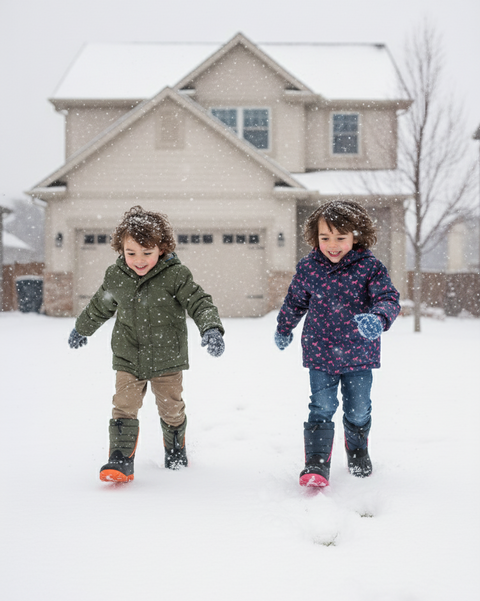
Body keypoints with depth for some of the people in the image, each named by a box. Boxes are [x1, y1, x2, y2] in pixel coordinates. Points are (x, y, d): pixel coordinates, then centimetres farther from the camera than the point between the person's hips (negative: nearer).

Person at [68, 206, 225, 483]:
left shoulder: (176, 275, -16)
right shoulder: (115, 277, -5)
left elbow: (200, 303, -15)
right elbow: (99, 307, 13)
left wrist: (211, 329, -34)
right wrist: (81, 330, 28)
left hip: (167, 359, -1)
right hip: (128, 359, 1)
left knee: (171, 409, 14)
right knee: (124, 407, -9)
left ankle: (176, 449, 40)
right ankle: (121, 460, -5)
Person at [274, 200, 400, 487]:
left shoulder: (370, 267, -11)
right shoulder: (308, 267, -4)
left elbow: (389, 299, -18)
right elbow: (295, 302, 12)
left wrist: (379, 318, -40)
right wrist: (284, 329, 26)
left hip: (359, 353, 0)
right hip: (320, 353, 0)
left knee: (359, 410, 13)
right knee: (322, 408, -4)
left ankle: (358, 451, 39)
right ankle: (316, 465, 1)